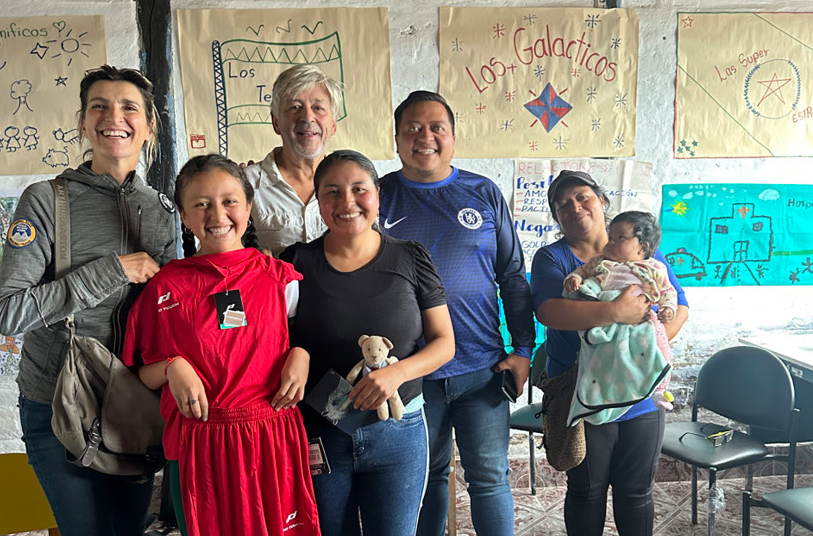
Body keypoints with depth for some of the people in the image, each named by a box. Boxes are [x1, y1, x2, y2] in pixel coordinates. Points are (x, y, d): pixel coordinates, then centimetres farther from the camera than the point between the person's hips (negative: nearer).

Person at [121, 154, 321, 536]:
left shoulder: (280, 277, 1)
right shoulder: (166, 287, 1)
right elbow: (142, 374, 7)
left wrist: (301, 356, -7)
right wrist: (173, 367, -13)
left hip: (274, 440, 0)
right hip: (198, 447, 0)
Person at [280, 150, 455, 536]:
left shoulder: (410, 259, -2)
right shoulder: (297, 262, -3)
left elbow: (443, 341, -1)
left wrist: (397, 372, -17)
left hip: (397, 432, 0)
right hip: (317, 432, 1)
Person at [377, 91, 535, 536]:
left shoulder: (484, 194, 4)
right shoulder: (378, 196, 2)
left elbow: (513, 278, 7)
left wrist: (523, 350, 2)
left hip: (482, 368, 0)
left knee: (489, 478, 8)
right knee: (424, 478, 15)